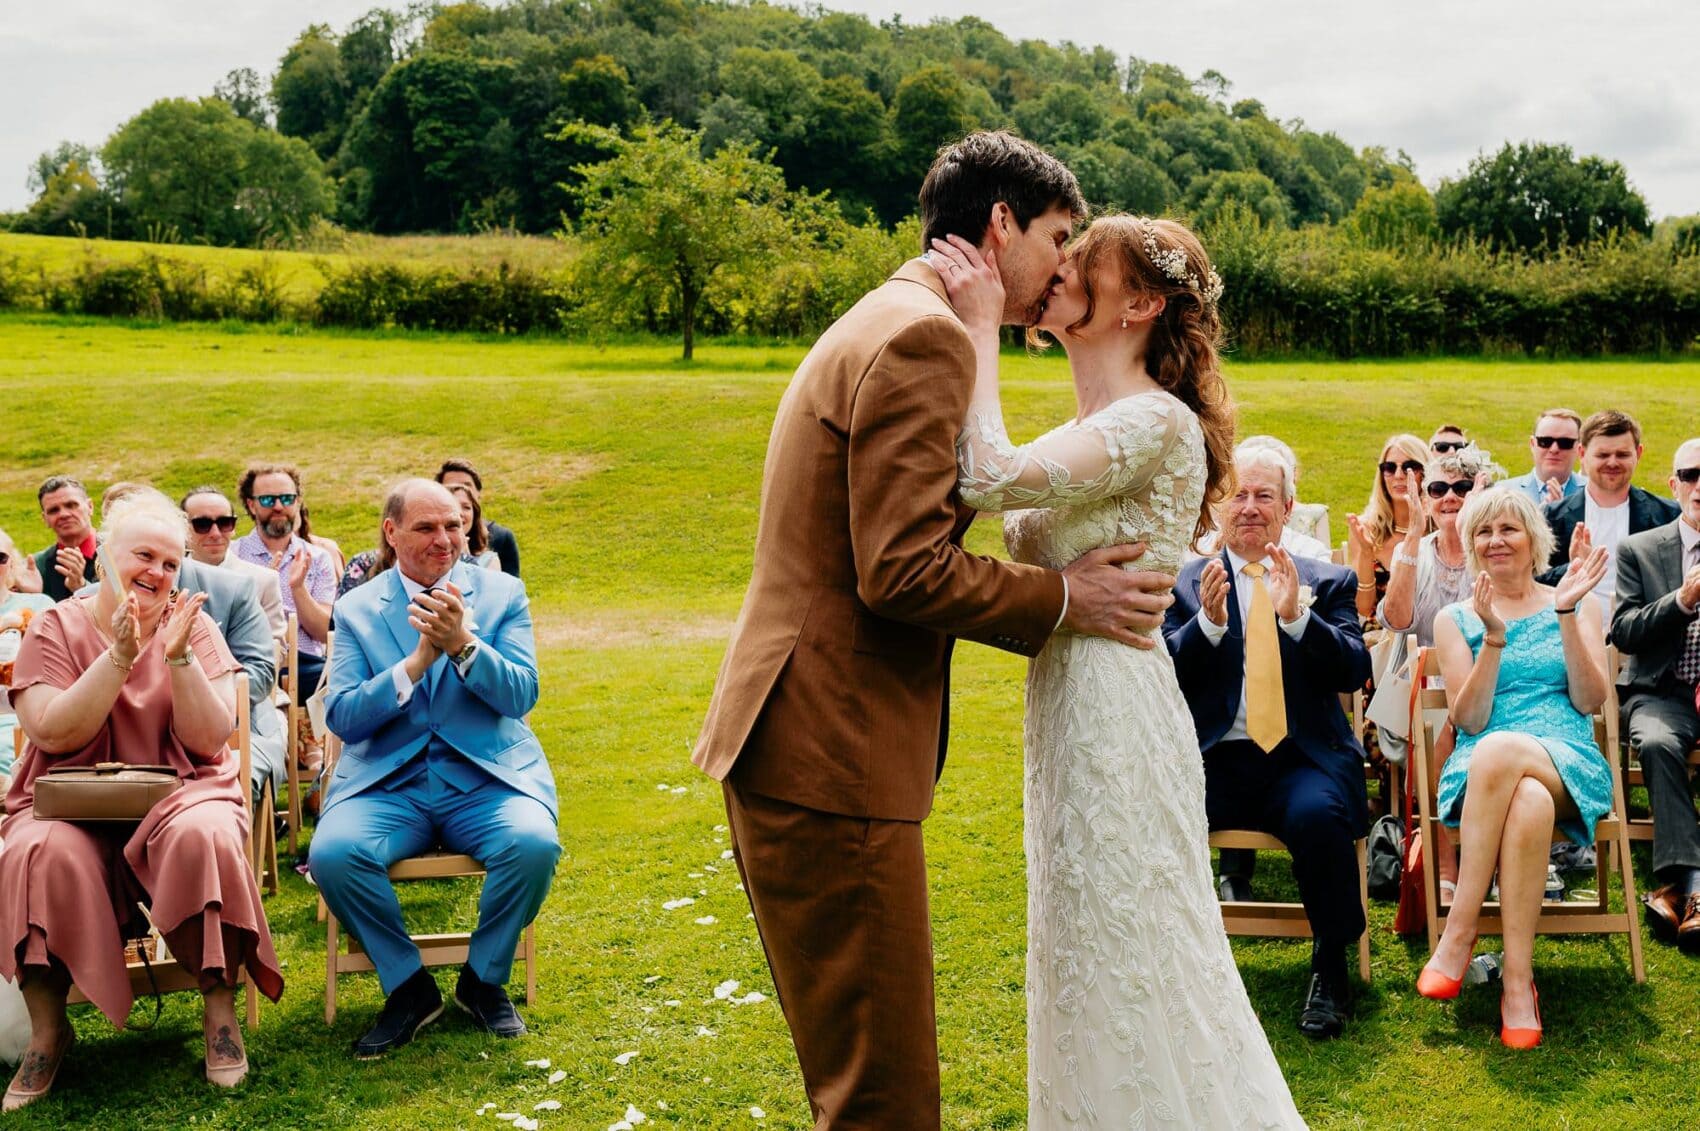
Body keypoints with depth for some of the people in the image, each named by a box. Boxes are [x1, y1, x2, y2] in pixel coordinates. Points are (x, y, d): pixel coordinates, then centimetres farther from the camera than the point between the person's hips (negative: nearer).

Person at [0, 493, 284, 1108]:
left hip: (178, 795, 0)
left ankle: (220, 1009, -15)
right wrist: (119, 657, -20)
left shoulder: (191, 626, 5)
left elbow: (209, 739, -5)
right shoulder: (56, 628, 3)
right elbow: (53, 733, -11)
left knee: (204, 834, -34)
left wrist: (179, 656, -17)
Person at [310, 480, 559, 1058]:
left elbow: (521, 695, -2)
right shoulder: (356, 610, 9)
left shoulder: (502, 594, 8)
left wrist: (463, 645, -19)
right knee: (332, 853, -29)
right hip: (387, 783, 1)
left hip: (485, 777, 0)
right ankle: (409, 986, -4)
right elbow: (342, 717, -2)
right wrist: (418, 660, -15)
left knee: (535, 844, -31)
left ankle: (484, 978, -1)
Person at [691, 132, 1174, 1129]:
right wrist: (1064, 598, -9)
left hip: (798, 744, 11)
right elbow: (904, 572, -21)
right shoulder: (923, 337, -14)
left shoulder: (882, 325, 20)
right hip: (833, 759, -11)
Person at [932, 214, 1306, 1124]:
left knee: (1127, 968, 2)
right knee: (1094, 965, 18)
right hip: (1068, 706, 10)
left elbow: (992, 480, -28)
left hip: (1116, 713, -10)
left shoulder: (1158, 422, -16)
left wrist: (981, 327, -18)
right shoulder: (1089, 430, 14)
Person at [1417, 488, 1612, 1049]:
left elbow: (1591, 700, 1)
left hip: (1570, 766, 0)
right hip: (1481, 768, 1)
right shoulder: (1455, 618, 15)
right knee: (1528, 805, -39)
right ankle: (1518, 978, -31)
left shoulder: (1578, 606, 16)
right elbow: (1467, 718, 2)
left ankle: (1459, 934, -32)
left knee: (1498, 749, -38)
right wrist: (1494, 637, -11)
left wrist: (1567, 613, -8)